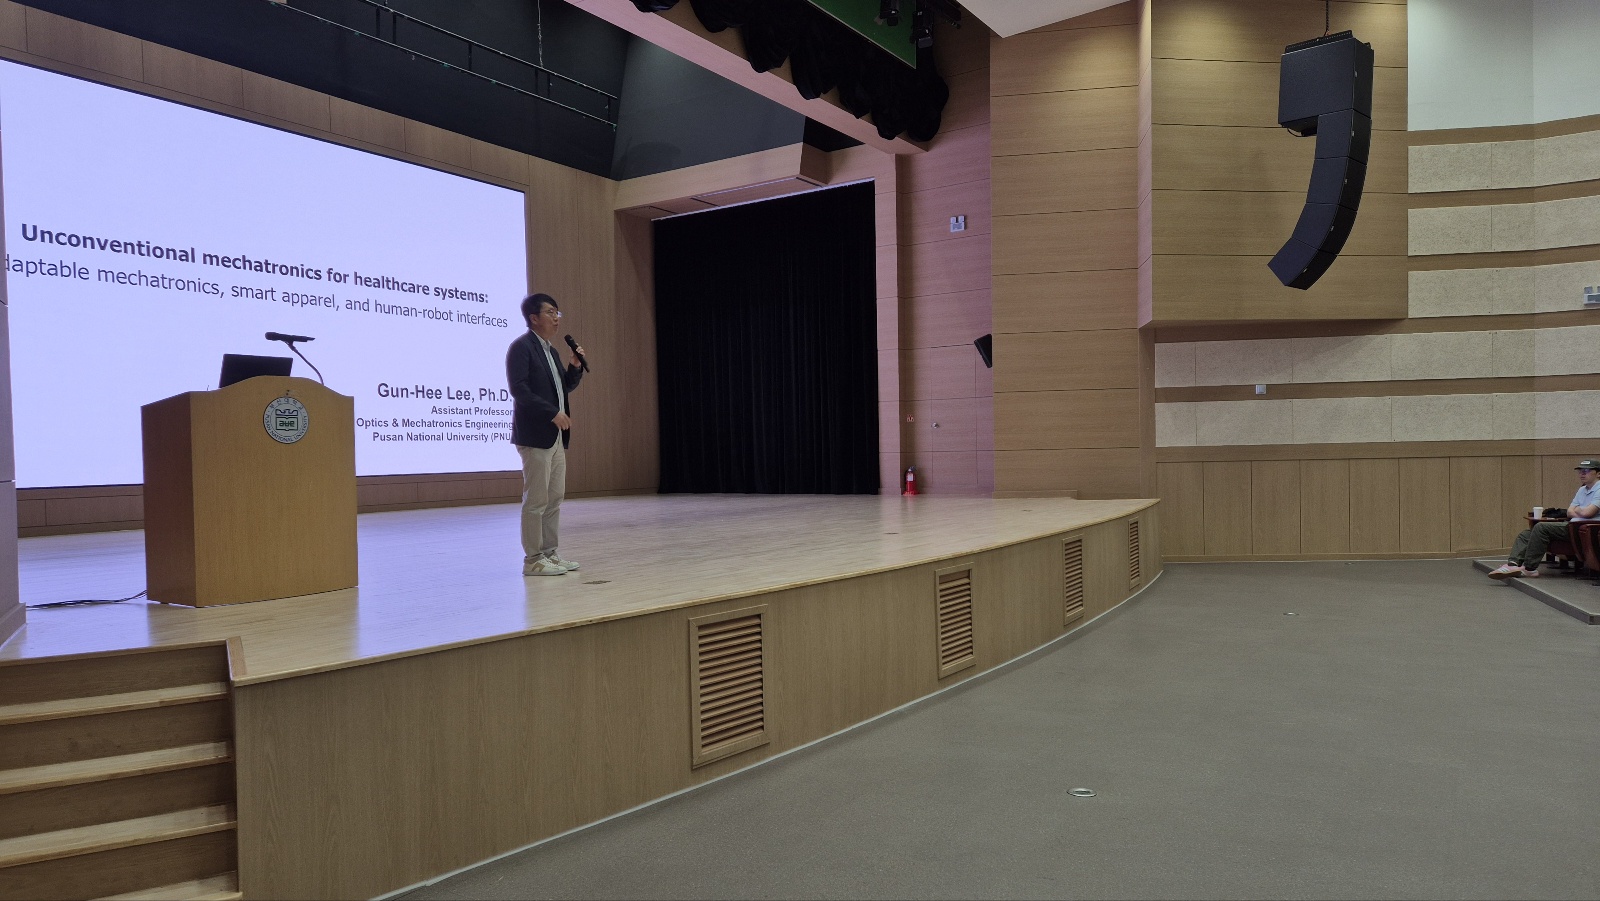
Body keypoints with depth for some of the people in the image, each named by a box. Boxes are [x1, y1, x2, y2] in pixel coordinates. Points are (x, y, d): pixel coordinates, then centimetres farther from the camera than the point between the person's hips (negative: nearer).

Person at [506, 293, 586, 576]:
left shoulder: (551, 350, 18)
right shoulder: (521, 347, -9)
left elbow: (565, 387, 23)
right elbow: (518, 388, -18)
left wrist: (575, 366, 5)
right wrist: (553, 413, -21)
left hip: (556, 435, 9)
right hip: (535, 435, -9)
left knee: (555, 498, 11)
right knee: (536, 499, -5)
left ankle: (550, 553, 19)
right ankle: (533, 559, 2)